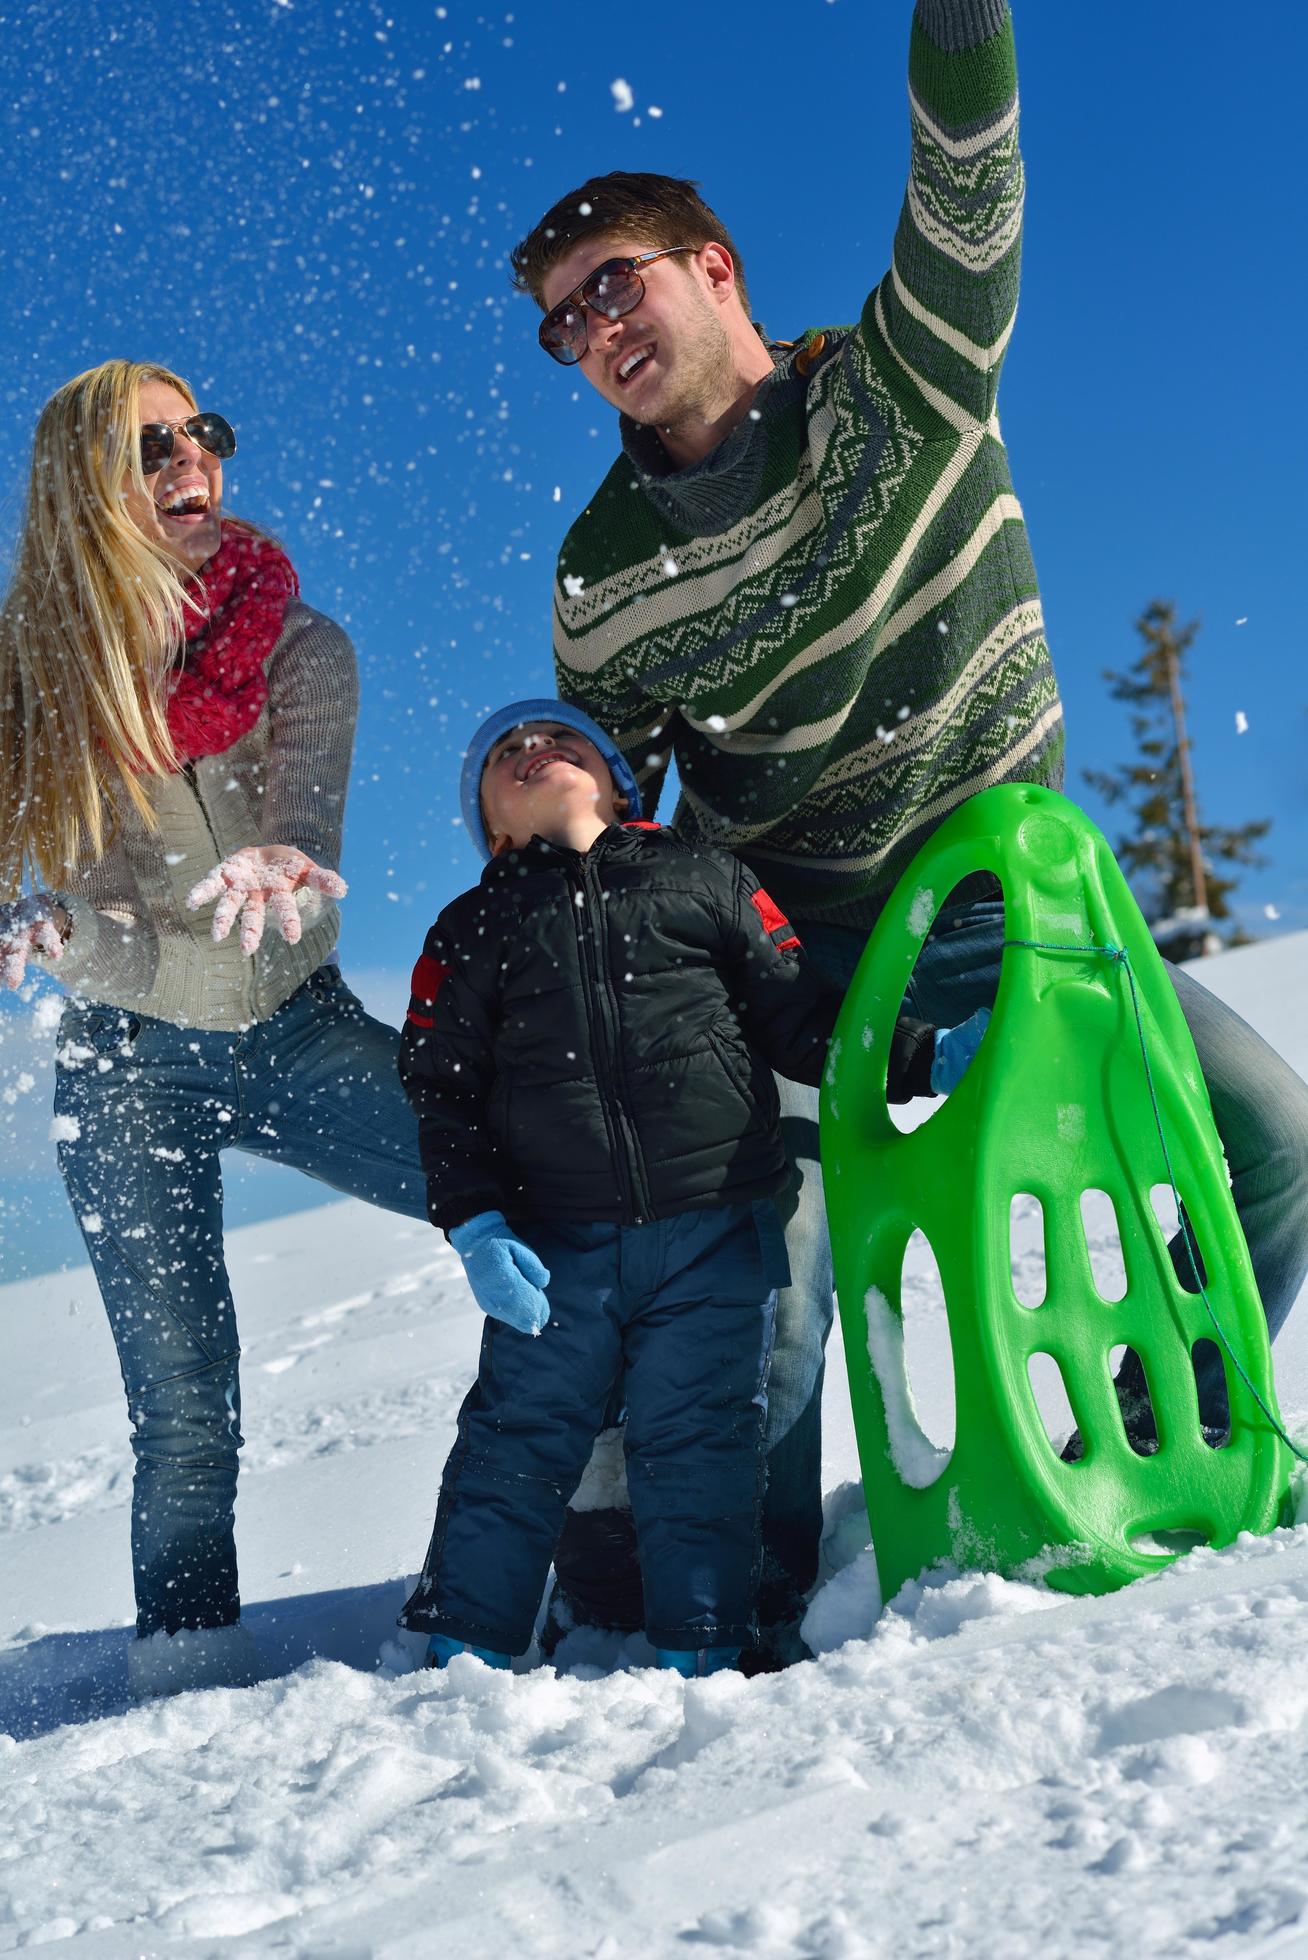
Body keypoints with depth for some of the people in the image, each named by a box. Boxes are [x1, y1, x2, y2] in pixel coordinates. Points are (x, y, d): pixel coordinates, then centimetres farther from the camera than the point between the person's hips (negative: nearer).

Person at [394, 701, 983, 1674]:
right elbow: (440, 1094, 7)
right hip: (555, 1246, 1)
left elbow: (804, 1020, 11)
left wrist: (929, 1056, -1)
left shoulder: (704, 879, 11)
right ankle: (462, 1647, 12)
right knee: (519, 1437, 0)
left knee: (699, 1437, 0)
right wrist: (474, 1226, -6)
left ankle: (700, 1657, 12)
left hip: (717, 1232, 0)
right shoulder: (472, 932, 12)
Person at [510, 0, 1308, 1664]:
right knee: (765, 1298, -13)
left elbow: (967, 191, -24)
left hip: (1016, 899, 1)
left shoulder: (907, 385, -7)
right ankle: (748, 1620, 8)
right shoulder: (603, 584, -6)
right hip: (800, 948, -1)